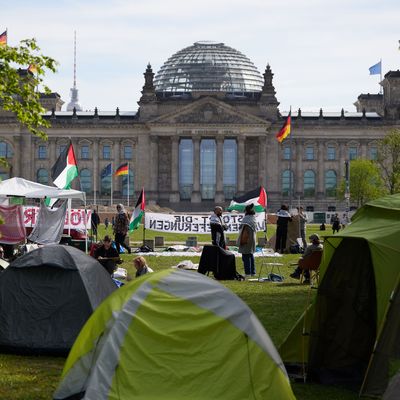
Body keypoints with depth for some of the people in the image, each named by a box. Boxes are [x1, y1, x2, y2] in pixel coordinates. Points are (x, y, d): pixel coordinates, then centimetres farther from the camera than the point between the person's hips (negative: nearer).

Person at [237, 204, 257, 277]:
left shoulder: (247, 220, -18)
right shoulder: (254, 219, 9)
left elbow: (245, 232, -22)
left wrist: (242, 241, -16)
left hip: (246, 240, -9)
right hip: (252, 240, 9)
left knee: (246, 257, -4)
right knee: (251, 256, 15)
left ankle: (248, 272, -4)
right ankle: (253, 272, 19)